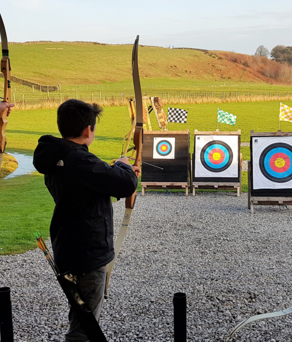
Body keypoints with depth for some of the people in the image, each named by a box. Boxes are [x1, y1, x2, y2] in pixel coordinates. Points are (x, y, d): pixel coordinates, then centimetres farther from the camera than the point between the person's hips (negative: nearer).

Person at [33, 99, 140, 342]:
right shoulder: (79, 160, -26)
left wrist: (125, 174, 15)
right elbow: (125, 185, -24)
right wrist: (123, 166, -4)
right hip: (86, 255, -10)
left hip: (69, 250, 10)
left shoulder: (56, 160, 5)